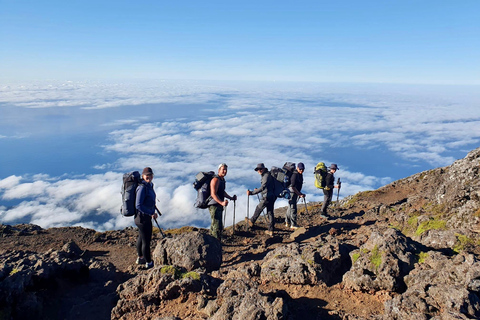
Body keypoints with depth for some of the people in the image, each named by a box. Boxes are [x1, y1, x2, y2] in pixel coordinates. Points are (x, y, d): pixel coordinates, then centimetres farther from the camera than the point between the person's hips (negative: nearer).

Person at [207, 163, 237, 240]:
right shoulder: (216, 179, -16)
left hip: (219, 205, 10)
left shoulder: (222, 179, 15)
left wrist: (231, 198, 18)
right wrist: (222, 203, -35)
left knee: (214, 225, 19)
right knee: (217, 226, -12)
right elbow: (213, 194, -24)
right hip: (214, 205, -10)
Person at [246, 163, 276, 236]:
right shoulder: (266, 175, 14)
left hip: (267, 197, -9)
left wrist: (252, 193, -36)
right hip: (272, 196, 9)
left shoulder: (266, 176, -17)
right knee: (270, 213, 11)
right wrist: (257, 189, 29)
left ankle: (251, 222, 30)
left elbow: (262, 187, -30)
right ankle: (271, 231, 14)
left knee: (258, 209, 11)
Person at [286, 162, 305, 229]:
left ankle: (287, 223, 24)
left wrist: (300, 194, 21)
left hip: (296, 193, 10)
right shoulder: (295, 175, -20)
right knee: (293, 208, -8)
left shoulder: (300, 174, 10)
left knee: (290, 208, 15)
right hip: (292, 193, -10)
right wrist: (299, 194, -24)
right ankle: (293, 225, -3)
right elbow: (293, 186, -24)